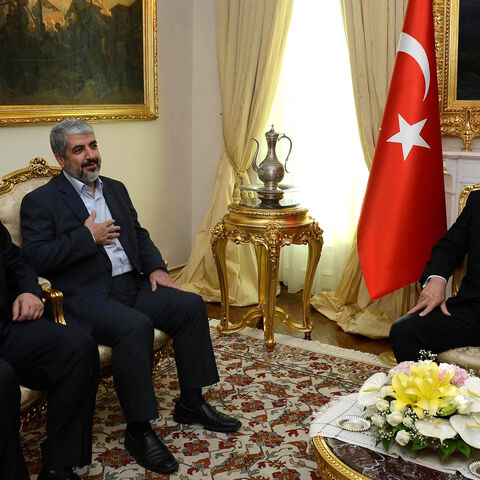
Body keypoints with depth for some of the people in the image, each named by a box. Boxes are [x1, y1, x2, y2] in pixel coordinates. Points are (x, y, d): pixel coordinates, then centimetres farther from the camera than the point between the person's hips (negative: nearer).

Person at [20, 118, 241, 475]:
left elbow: (139, 234, 22)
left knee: (191, 305, -10)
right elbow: (35, 258, -11)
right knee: (136, 326, -34)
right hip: (85, 296, -7)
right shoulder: (40, 201, -1)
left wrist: (156, 267, 4)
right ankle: (139, 431, -19)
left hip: (132, 285, 7)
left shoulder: (116, 189, 20)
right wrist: (87, 238, -13)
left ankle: (191, 404, 3)